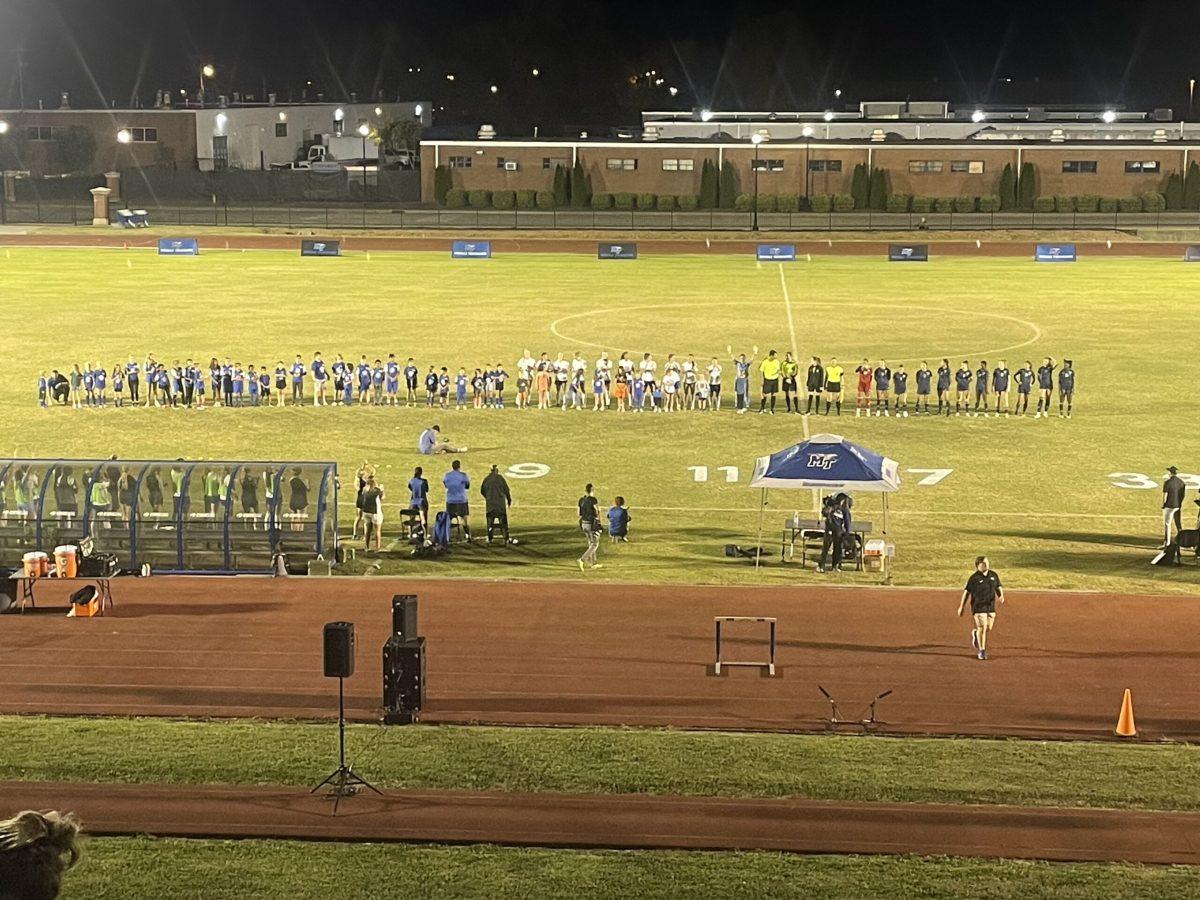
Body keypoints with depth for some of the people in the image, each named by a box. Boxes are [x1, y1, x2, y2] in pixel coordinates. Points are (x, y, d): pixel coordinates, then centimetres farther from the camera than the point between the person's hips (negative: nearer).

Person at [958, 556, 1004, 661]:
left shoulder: (993, 575, 5)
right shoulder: (974, 578, -9)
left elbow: (998, 588, 13)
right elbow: (966, 592, -5)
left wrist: (1001, 596, -9)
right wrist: (961, 607, -4)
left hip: (991, 606, 5)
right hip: (978, 607, -5)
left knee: (988, 628, 9)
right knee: (982, 628, -7)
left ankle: (975, 634, 41)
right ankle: (981, 650, 6)